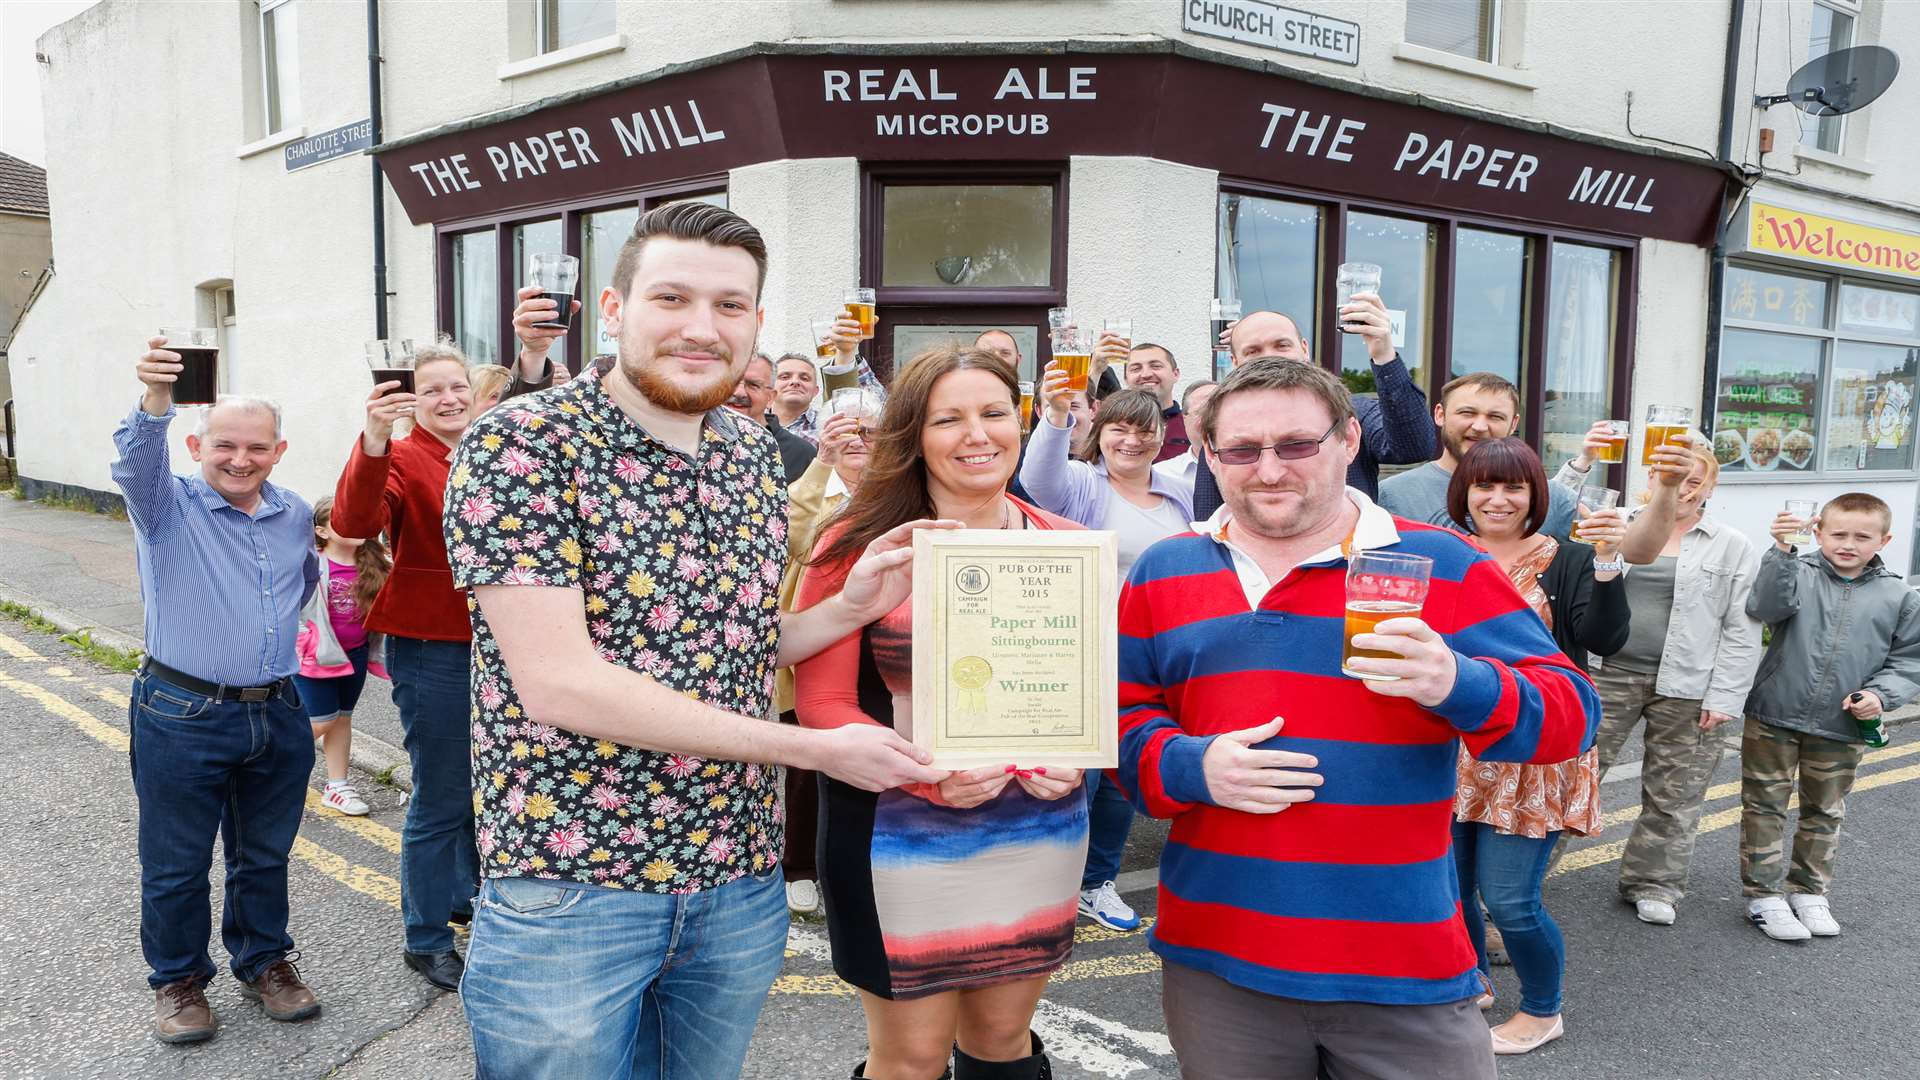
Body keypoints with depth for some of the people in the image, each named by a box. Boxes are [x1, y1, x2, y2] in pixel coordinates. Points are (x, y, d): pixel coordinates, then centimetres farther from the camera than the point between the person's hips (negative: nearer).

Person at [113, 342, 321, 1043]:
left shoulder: (296, 515, 8)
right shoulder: (168, 506, -6)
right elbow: (136, 464, -32)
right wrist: (156, 399, -47)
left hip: (277, 716, 4)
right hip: (182, 717, -4)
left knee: (265, 856, 17)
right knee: (176, 865, 9)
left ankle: (265, 961, 36)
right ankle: (179, 980, 28)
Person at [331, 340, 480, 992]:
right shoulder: (402, 459, -12)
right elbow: (353, 522, -33)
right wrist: (372, 444, -46)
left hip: (491, 639, 7)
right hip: (430, 646, -7)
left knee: (482, 782, 20)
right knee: (440, 798, 0)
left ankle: (467, 893, 41)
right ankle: (425, 940, 15)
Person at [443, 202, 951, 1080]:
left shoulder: (755, 453, 5)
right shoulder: (516, 446, -14)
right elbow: (558, 682, -22)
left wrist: (851, 609, -6)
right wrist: (818, 748, -20)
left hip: (740, 883, 6)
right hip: (567, 886, -5)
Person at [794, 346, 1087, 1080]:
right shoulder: (859, 546, -9)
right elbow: (822, 703, -10)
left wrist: (1073, 754, -11)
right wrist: (930, 773, -23)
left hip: (1040, 836, 4)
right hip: (904, 844, -3)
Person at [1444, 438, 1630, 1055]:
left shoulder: (1567, 560, -3)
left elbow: (1605, 641, -14)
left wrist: (1607, 562, -27)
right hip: (1456, 749, 4)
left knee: (1509, 901, -2)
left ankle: (1543, 1012, 26)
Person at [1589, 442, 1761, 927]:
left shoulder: (1733, 549, 4)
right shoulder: (1617, 527, 7)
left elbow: (1741, 632, 0)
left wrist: (1724, 697, -6)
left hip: (1685, 690, 0)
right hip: (1610, 675, 0)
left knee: (1672, 794, 10)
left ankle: (1651, 883, 26)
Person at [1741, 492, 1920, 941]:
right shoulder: (1797, 573, -6)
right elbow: (1765, 606, -26)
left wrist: (1882, 693, -12)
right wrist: (1781, 551, -37)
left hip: (1841, 729, 3)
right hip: (1774, 718, -3)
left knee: (1824, 813, 17)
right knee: (1765, 807, 5)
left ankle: (1809, 891, 33)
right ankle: (1763, 895, 15)